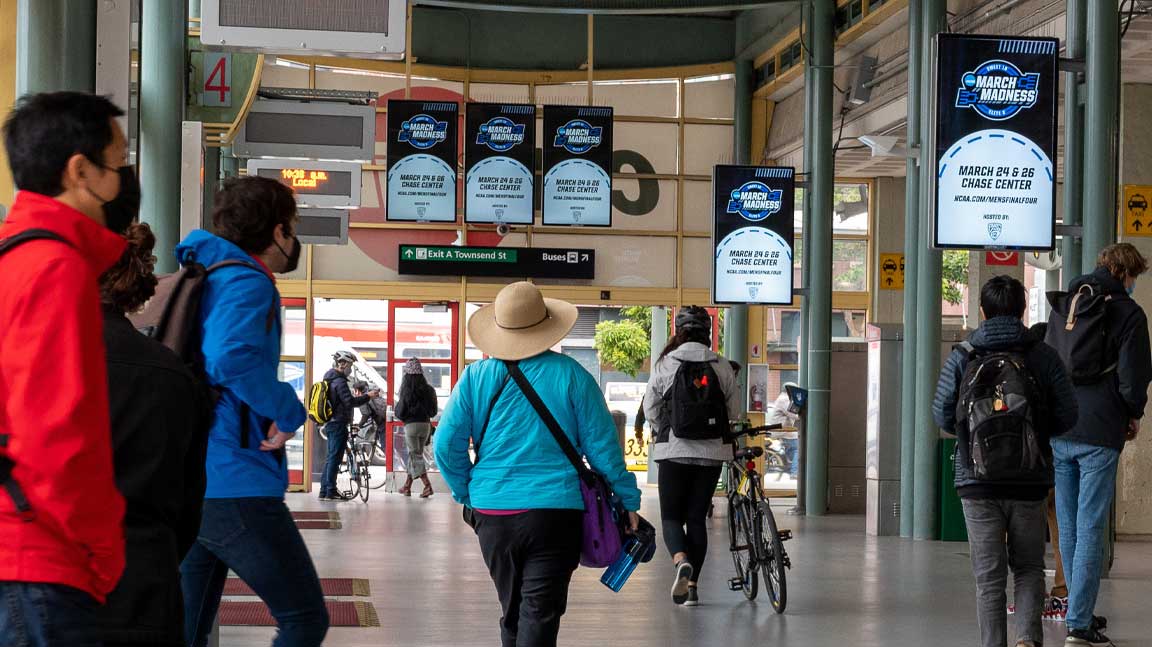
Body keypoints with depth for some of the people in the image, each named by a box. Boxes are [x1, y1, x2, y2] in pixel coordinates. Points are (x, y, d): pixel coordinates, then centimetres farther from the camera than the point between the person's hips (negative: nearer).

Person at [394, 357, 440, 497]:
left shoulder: (407, 391, -12)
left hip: (411, 424, -5)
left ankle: (427, 485, -16)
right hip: (425, 424, 5)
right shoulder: (428, 390, 1)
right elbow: (433, 411, 7)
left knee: (415, 456, -1)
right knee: (414, 455, 16)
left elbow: (400, 412, -9)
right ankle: (407, 486, 24)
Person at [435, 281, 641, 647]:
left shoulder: (476, 377, 0)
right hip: (555, 511, -3)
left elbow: (447, 444, 1)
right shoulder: (571, 376, -5)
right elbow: (602, 445, -2)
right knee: (539, 616, -5)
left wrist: (466, 493, 16)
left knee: (512, 613, 18)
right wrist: (628, 500, 8)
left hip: (493, 513, 3)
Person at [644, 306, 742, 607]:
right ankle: (691, 585, 8)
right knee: (697, 517, 10)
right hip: (712, 452, 2)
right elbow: (735, 411, 5)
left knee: (671, 516, 6)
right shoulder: (722, 366, 0)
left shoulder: (665, 364, -4)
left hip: (673, 450, -2)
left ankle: (681, 561, -22)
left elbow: (650, 408, 1)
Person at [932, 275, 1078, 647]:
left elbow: (943, 415, -1)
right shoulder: (1044, 356, -2)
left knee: (989, 576, 6)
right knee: (1029, 568, 13)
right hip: (1030, 483, 1)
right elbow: (1066, 416, -2)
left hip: (977, 482, 0)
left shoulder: (961, 358, -3)